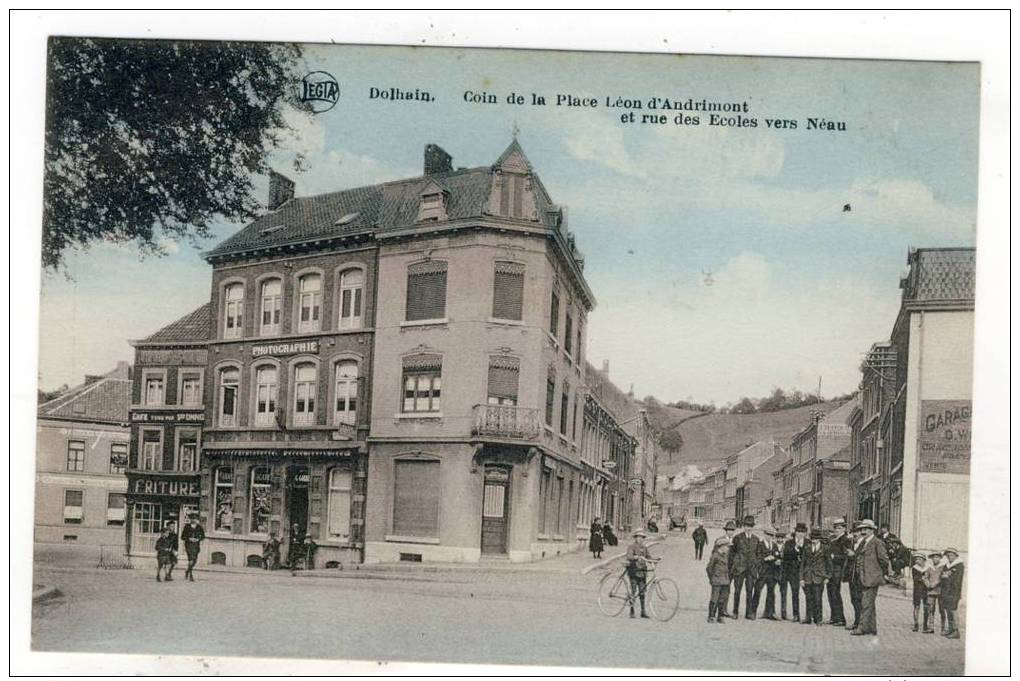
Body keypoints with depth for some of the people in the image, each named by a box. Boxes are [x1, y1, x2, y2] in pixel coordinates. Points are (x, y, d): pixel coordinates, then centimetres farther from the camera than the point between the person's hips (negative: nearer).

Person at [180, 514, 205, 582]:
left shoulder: (199, 527, 6)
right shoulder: (187, 527, 1)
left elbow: (203, 536, 8)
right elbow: (182, 537, 2)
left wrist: (198, 539, -11)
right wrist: (189, 539, -14)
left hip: (196, 545, 3)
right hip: (188, 545, -3)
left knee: (195, 560, 3)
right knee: (191, 559, -14)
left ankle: (187, 571, 31)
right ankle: (191, 575, -9)